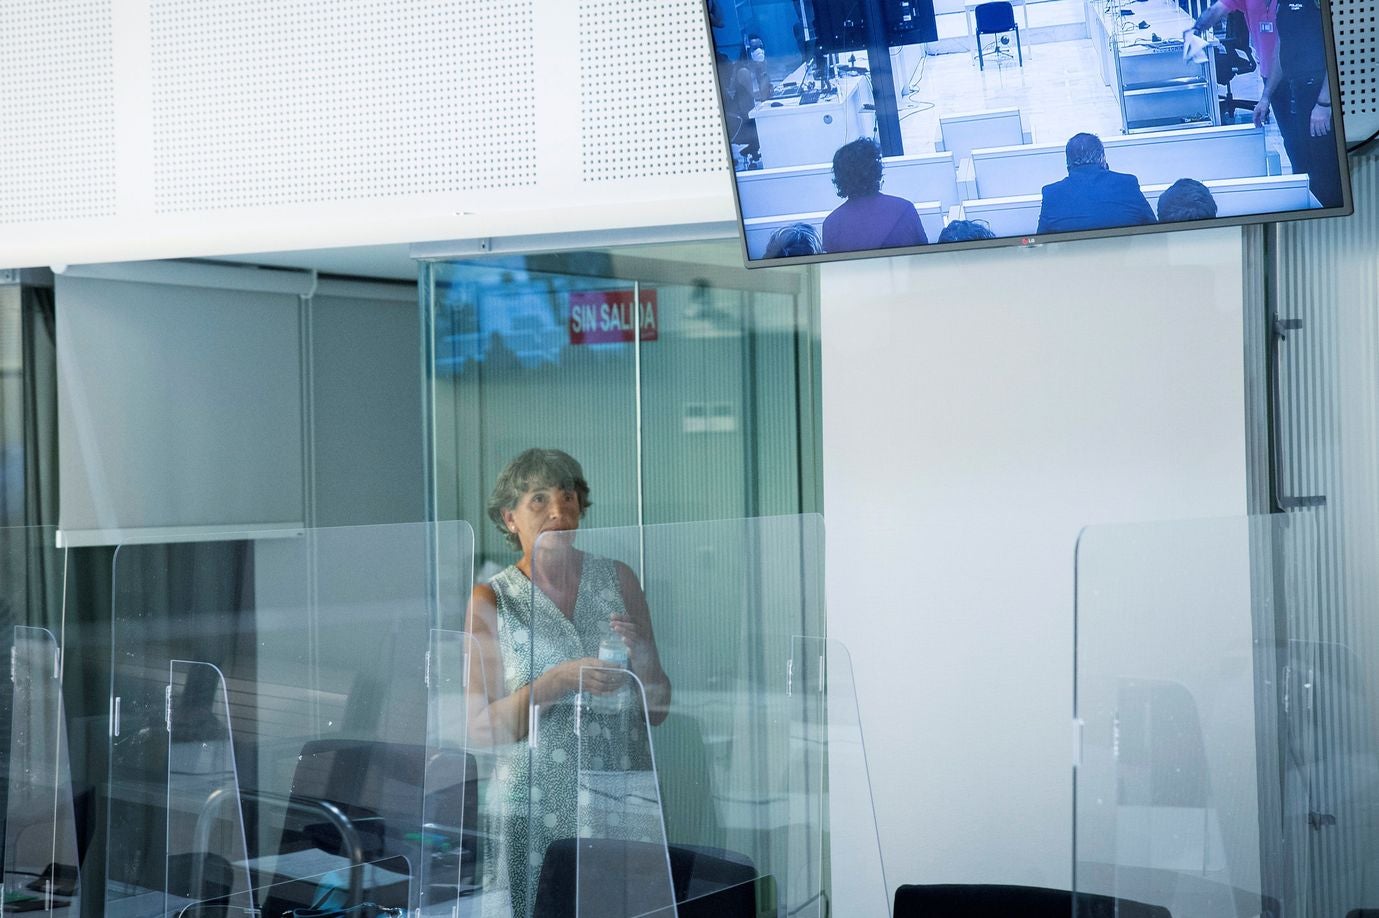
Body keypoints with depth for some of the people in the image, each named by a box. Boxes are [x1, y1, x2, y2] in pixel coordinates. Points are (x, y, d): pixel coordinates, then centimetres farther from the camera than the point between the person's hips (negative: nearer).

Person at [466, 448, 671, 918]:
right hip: (534, 815, -2)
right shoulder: (492, 600, 1)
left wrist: (641, 657, -9)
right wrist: (559, 681, -18)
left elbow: (656, 709, 11)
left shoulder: (618, 579, 8)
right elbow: (481, 729, -5)